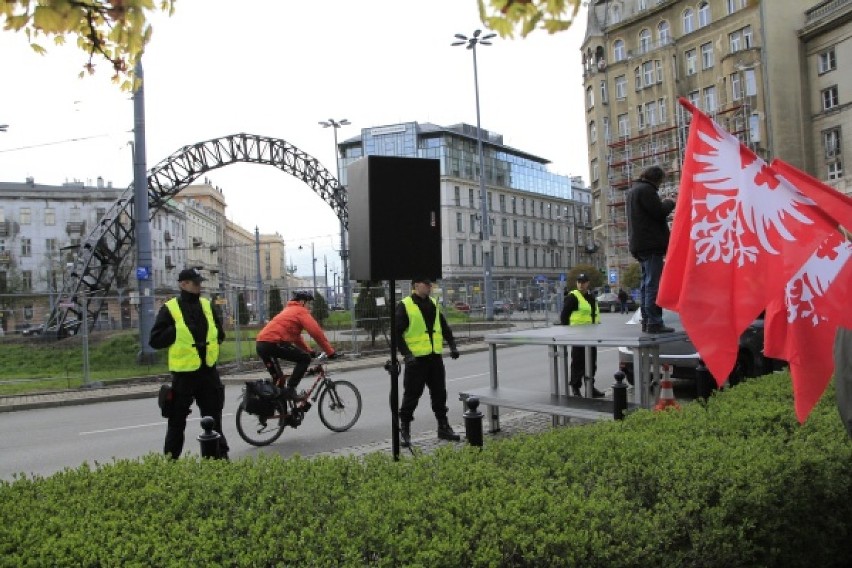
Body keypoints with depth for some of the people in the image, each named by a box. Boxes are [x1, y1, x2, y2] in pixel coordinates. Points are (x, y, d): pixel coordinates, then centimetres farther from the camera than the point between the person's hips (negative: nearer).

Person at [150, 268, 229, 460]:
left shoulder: (207, 305, 8)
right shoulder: (170, 308, -6)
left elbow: (220, 334, 19)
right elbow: (155, 340, -9)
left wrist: (209, 340, 3)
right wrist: (177, 331, -15)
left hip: (209, 370, 4)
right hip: (184, 373, -4)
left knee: (214, 418, 12)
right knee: (177, 421, 7)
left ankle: (220, 455, 22)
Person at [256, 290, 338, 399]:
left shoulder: (288, 310, 32)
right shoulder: (300, 311, 3)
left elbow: (296, 336, 38)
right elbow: (316, 332, -7)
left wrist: (309, 351, 35)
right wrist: (330, 351, -3)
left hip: (260, 345, 9)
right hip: (273, 343, -9)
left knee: (277, 379, 22)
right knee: (305, 359, 1)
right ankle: (290, 389, -4)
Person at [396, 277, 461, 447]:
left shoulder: (434, 304, 12)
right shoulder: (405, 306, -8)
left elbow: (445, 327, 19)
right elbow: (397, 333, -10)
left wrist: (452, 346, 7)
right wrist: (406, 354, -18)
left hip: (435, 357, 6)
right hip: (416, 359, -6)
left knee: (439, 394, 12)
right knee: (411, 395, 0)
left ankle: (443, 427, 25)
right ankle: (404, 431, 13)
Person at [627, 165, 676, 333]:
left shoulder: (633, 190, 21)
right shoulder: (646, 190, -10)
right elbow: (659, 212, -14)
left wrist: (662, 205, 16)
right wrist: (669, 204, 3)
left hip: (640, 245, 10)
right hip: (651, 243, -10)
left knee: (646, 283, 11)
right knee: (654, 284, -11)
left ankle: (646, 321, 12)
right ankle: (654, 323, -14)